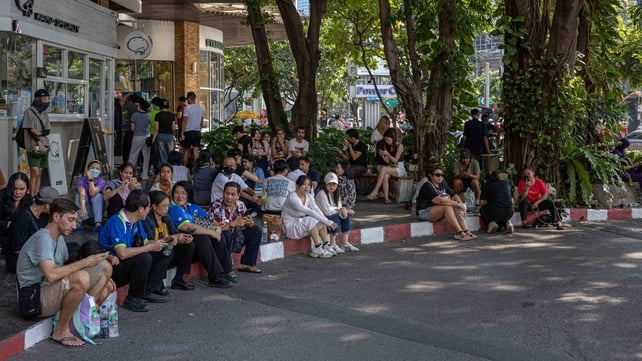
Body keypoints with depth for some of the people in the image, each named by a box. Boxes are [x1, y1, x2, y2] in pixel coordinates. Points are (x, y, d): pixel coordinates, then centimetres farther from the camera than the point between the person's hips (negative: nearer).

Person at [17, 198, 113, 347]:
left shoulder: (59, 237, 10)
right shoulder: (43, 239, -20)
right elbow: (51, 275, -34)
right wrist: (84, 263, -25)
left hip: (56, 290, 9)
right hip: (36, 299, -9)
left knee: (105, 267, 2)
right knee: (81, 278, -37)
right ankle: (61, 331, -18)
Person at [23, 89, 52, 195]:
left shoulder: (45, 113, 15)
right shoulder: (29, 112, -5)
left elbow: (48, 131, 9)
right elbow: (30, 129, -10)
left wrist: (39, 132, -12)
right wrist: (39, 142, -17)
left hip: (44, 146, 7)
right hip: (33, 147, -6)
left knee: (39, 174, 6)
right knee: (35, 173, -12)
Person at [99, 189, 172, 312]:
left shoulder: (137, 221, 5)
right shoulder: (117, 222, -24)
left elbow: (144, 243, 13)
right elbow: (122, 253, -34)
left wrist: (161, 242, -7)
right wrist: (151, 247, -25)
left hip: (129, 265, 9)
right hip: (112, 269, -9)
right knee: (144, 258, -33)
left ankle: (148, 291, 4)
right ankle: (132, 299, -16)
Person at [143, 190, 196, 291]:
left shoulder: (167, 219, 9)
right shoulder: (147, 220, -16)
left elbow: (176, 233, 4)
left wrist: (184, 238, -19)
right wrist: (170, 238, -30)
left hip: (166, 253, 8)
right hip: (152, 256, -8)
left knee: (189, 245, -2)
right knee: (167, 250, -36)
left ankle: (178, 279, 4)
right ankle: (153, 286, -24)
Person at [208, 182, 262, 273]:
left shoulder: (240, 205, -3)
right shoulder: (216, 207, -22)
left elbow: (249, 224, 6)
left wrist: (250, 223, -20)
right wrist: (232, 224, -35)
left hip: (234, 239, 7)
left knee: (256, 230, -2)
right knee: (226, 234, -36)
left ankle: (246, 264, 2)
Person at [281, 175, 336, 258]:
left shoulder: (309, 197, 3)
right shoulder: (292, 198, -25)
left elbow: (316, 210, -12)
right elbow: (309, 212, -32)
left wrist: (327, 222, -29)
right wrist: (327, 222, -34)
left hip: (302, 225, 8)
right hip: (290, 227, -8)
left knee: (321, 222, -9)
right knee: (312, 220, -28)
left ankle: (326, 247, -8)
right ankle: (318, 250, -24)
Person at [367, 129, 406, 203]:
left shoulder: (399, 146, -9)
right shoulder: (387, 146, 10)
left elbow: (395, 160, -13)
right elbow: (387, 161, 6)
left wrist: (387, 154, -24)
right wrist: (382, 155, -12)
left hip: (400, 169, -5)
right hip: (391, 168, 5)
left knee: (384, 168, -32)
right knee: (385, 175, -33)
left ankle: (375, 191, -35)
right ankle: (386, 197, -41)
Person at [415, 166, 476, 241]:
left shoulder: (443, 184, 8)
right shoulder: (427, 186, -18)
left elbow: (454, 196, 7)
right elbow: (439, 200, -29)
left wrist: (461, 204, -15)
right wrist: (457, 204, -26)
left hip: (440, 210, 8)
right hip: (425, 212, -8)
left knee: (456, 208, -15)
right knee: (447, 207, -30)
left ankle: (465, 231, -23)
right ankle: (459, 232, -34)